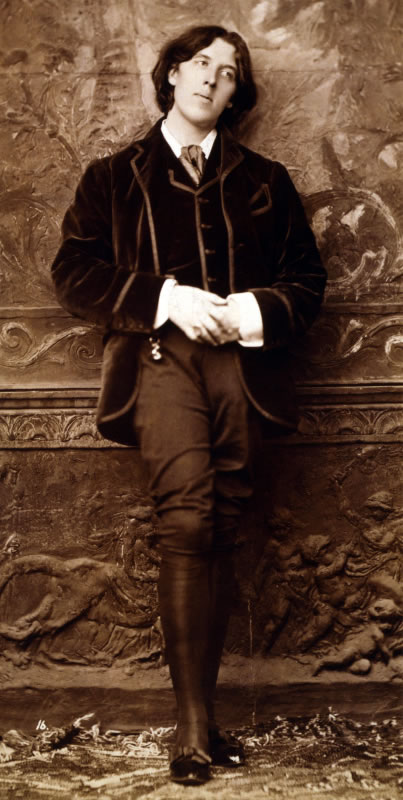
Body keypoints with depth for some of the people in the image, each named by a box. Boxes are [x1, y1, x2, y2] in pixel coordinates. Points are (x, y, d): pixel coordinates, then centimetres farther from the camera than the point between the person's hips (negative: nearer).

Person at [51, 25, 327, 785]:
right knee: (187, 520, -21)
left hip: (241, 358, 2)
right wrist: (166, 297, -7)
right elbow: (73, 270, 7)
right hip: (160, 355, -2)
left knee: (218, 533, -3)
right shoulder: (115, 176, 18)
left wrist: (260, 310, -4)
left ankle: (203, 711, 5)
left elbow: (307, 279, 18)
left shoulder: (264, 180, 23)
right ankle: (193, 721, -17)